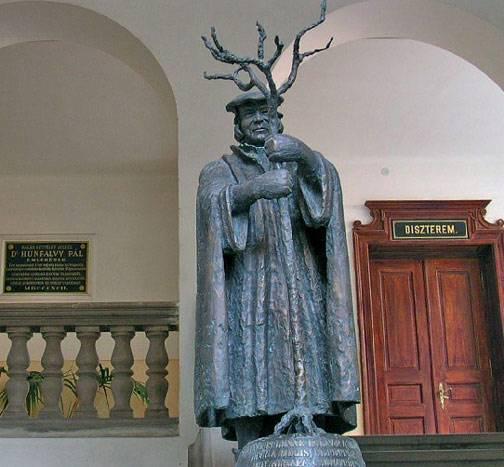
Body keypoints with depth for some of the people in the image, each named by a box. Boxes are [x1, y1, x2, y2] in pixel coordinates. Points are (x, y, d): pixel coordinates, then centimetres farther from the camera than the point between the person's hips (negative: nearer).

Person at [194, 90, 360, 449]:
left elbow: (325, 177, -3)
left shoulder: (299, 165, 23)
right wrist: (256, 188, -29)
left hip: (300, 296, 2)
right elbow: (214, 204, -8)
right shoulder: (219, 172, 17)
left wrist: (302, 152, -26)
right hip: (247, 294, -1)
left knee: (307, 402, -10)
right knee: (249, 393, -14)